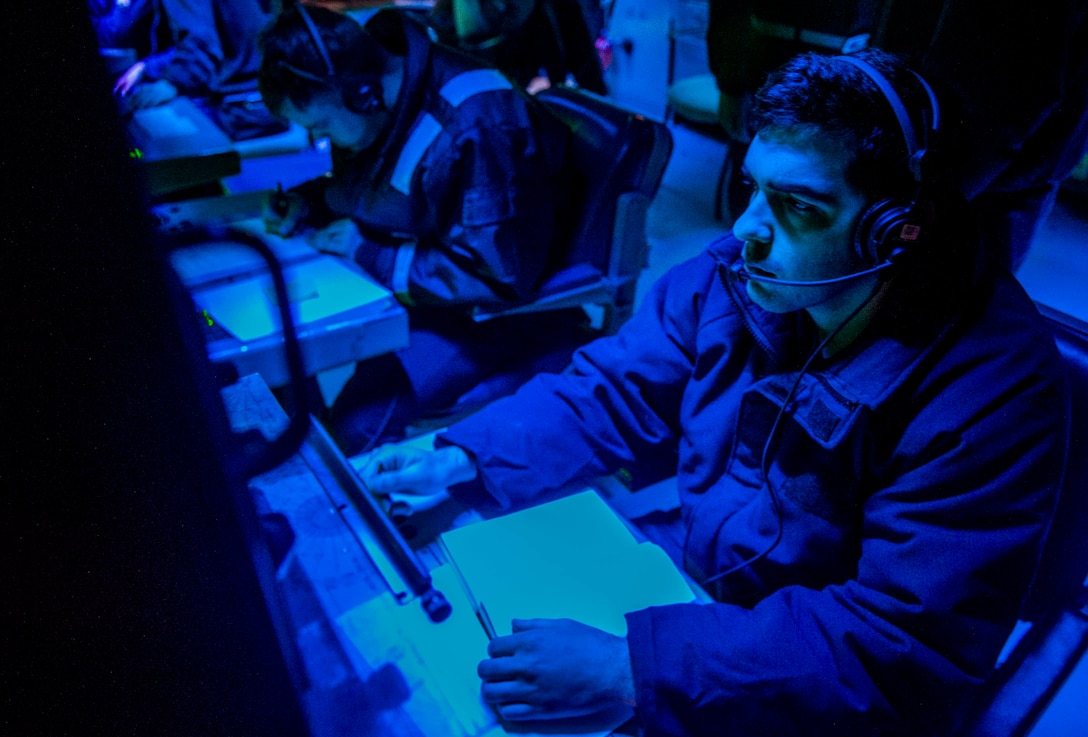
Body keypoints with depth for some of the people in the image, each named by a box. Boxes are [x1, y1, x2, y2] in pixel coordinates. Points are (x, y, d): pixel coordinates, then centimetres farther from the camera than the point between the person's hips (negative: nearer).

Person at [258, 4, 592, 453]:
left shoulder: (477, 126, -28)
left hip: (493, 317, -8)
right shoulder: (377, 92, -2)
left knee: (356, 422, -25)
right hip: (402, 287, 8)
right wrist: (308, 203, -4)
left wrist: (368, 253, -22)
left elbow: (502, 277, -28)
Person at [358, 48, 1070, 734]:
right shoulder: (736, 276, -10)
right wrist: (459, 461, -16)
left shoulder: (994, 388, -26)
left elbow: (904, 647, -28)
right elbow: (611, 394, -2)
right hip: (676, 573, 5)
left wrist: (627, 667, -36)